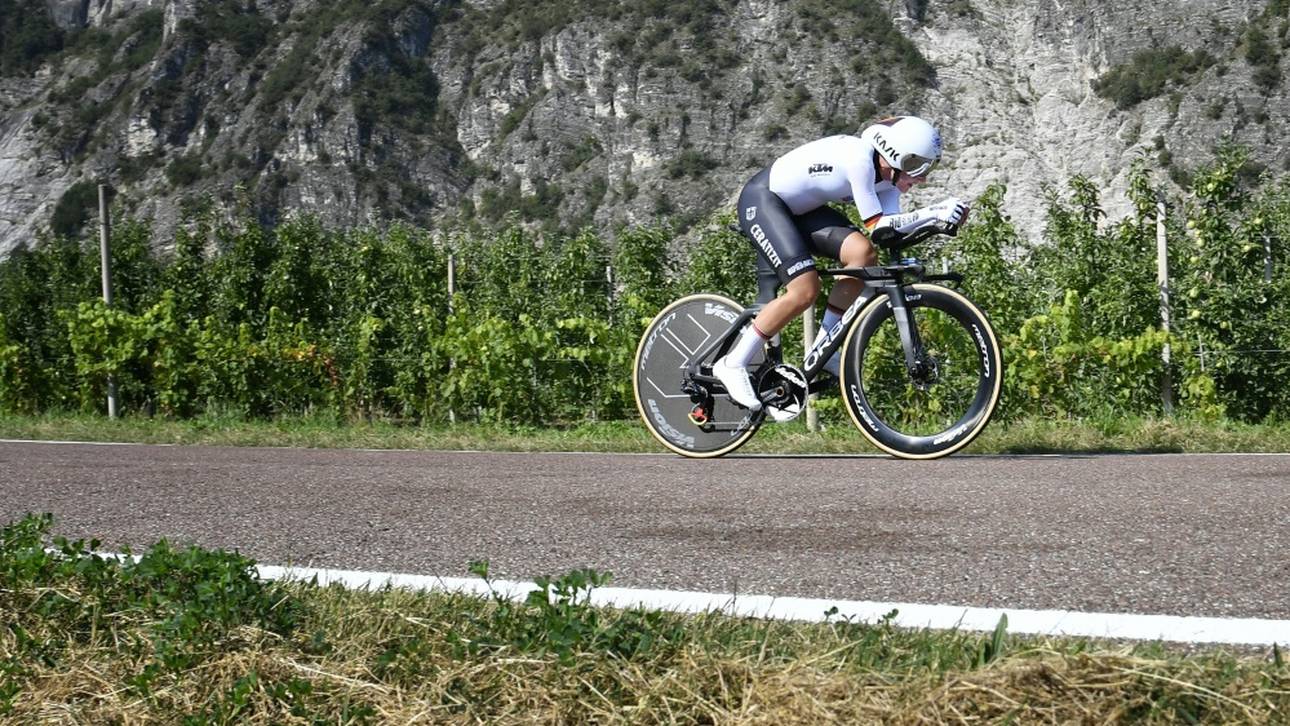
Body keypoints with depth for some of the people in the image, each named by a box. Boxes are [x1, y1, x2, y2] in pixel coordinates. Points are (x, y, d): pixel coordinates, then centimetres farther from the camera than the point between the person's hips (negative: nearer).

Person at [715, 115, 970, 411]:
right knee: (805, 290, -21)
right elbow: (876, 227, -29)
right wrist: (934, 212, -35)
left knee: (863, 253, -11)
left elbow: (889, 232, -10)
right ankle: (732, 364, -9)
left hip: (800, 208, 9)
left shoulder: (887, 175, -3)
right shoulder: (860, 159, -29)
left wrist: (939, 215, -22)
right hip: (761, 199, -9)